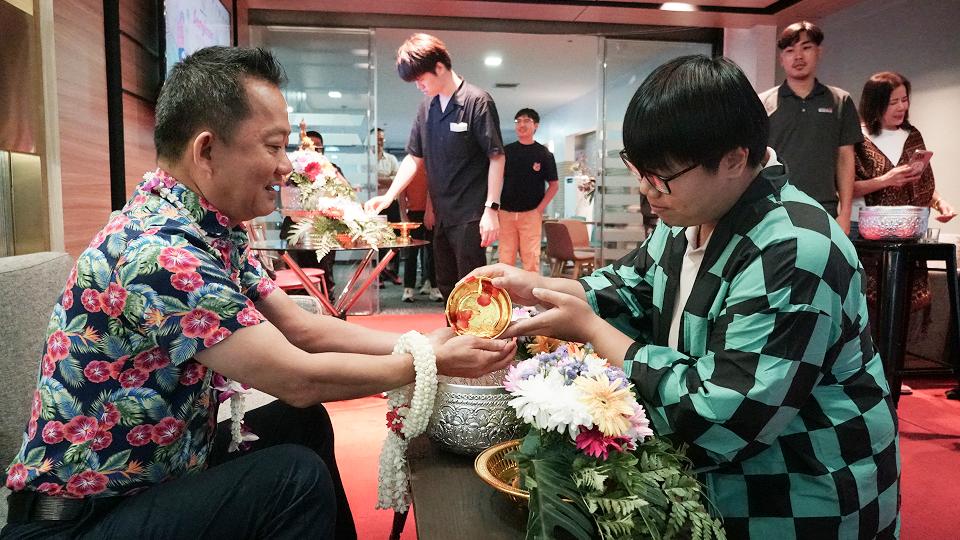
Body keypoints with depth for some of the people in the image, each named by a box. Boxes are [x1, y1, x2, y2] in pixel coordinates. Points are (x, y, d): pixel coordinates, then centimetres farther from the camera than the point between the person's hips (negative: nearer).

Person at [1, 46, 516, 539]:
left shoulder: (214, 231, -1)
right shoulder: (158, 251, -29)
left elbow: (300, 327, 2)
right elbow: (298, 378, -26)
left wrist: (422, 342, -4)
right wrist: (433, 361, -15)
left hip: (160, 471, 9)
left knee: (302, 424, 7)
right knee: (296, 476, -21)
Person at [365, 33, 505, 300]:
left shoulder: (477, 102, -10)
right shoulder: (426, 107, 9)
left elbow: (496, 157, -11)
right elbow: (414, 157, 14)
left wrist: (491, 209, -16)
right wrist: (389, 196, 2)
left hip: (470, 215, -7)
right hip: (441, 215, 7)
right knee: (446, 285, 16)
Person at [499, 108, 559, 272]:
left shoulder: (544, 154, 3)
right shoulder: (506, 151, 9)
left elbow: (554, 185, 5)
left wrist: (540, 208, -5)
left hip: (531, 214, -2)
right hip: (506, 212, 2)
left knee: (531, 258, -2)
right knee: (505, 258, 4)